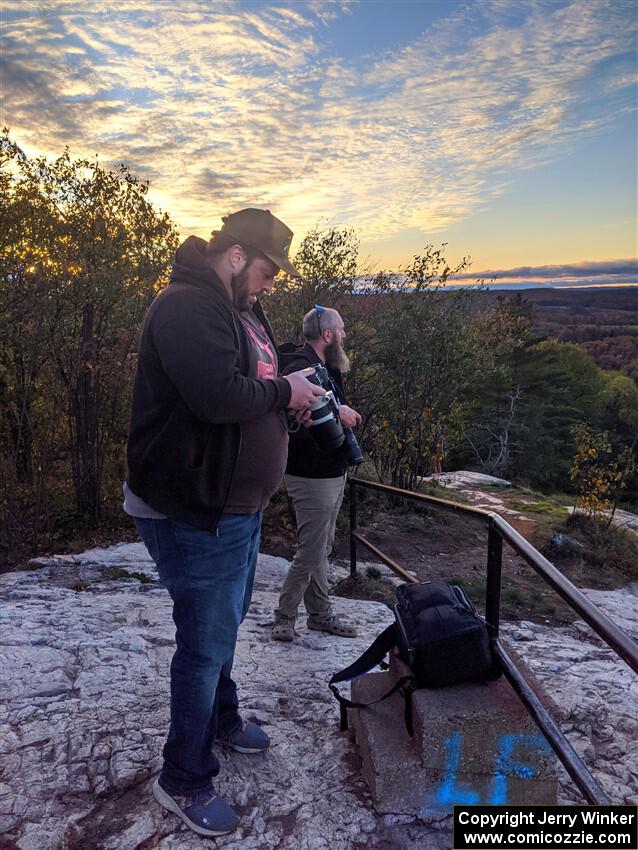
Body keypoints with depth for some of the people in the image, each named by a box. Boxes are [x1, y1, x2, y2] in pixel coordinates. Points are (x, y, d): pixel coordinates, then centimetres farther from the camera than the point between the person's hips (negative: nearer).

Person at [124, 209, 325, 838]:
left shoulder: (239, 310, 13)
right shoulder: (188, 307, -20)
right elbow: (219, 395, -33)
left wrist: (298, 390, 0)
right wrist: (284, 392, -16)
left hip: (236, 504, 10)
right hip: (194, 511, -10)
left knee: (225, 622, 25)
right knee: (207, 641, 2)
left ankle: (222, 719, 48)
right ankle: (183, 779, 24)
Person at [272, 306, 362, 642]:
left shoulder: (327, 368, 13)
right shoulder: (300, 367, -20)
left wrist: (346, 414, 4)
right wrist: (335, 414, -28)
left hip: (333, 474, 10)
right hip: (312, 478, -10)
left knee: (321, 549, 18)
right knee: (311, 552, -1)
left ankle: (321, 614, 30)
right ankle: (284, 617, 17)